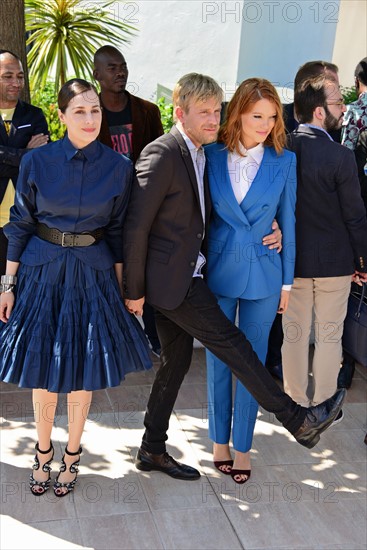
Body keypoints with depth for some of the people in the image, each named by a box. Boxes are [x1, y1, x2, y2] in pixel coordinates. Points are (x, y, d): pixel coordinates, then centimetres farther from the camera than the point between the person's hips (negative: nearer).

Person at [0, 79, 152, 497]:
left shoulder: (118, 167, -3)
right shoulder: (37, 161, -5)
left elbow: (117, 231, 4)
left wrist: (120, 285, 3)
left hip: (93, 274, 0)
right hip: (42, 272, 0)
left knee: (82, 372, 8)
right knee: (43, 372, 8)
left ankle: (71, 455, 29)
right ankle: (43, 453, 31)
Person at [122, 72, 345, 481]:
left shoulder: (201, 153, 12)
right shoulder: (162, 155, -17)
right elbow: (136, 226, -17)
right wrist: (134, 290, -13)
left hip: (187, 276, 9)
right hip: (170, 278, -9)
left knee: (176, 361, 14)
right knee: (230, 341, -4)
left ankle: (152, 450, 26)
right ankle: (296, 420, 7)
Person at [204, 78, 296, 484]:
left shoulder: (283, 161, -2)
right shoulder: (212, 156, -3)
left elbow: (287, 221, 2)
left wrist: (287, 282, 3)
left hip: (263, 274, 0)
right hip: (218, 269, 0)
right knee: (218, 359, 11)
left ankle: (242, 447, 21)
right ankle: (219, 441, 28)